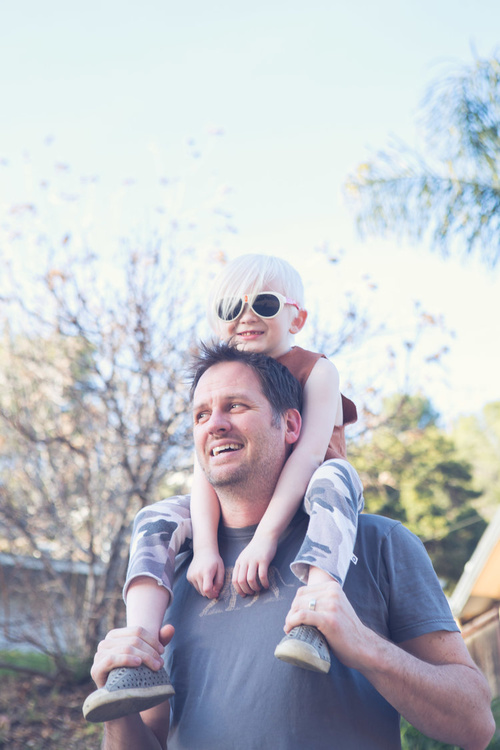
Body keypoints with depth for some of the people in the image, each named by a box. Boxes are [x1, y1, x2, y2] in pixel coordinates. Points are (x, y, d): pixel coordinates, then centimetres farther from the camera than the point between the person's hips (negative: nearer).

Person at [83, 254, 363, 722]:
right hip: (239, 512, 4)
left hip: (302, 504, -4)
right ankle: (142, 660, -29)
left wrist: (265, 536, -37)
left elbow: (309, 452, -25)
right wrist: (205, 549, -27)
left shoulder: (316, 370, -10)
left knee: (337, 475, -36)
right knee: (156, 519, -13)